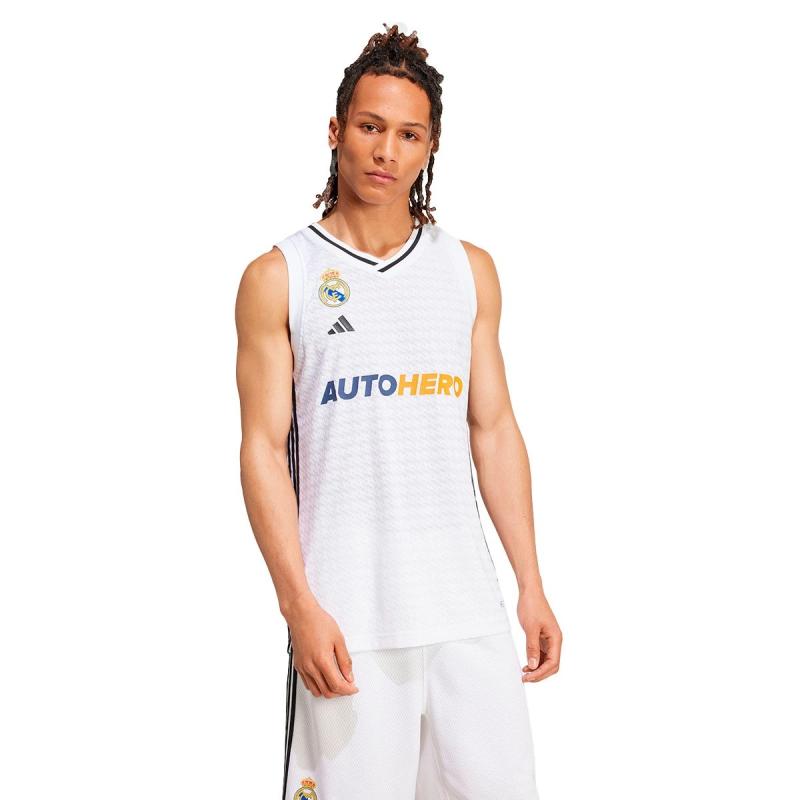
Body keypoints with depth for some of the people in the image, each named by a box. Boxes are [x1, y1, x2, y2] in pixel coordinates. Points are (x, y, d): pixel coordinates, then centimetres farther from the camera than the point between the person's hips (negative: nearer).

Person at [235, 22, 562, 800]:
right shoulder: (278, 278, 0)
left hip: (467, 608, 3)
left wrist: (532, 585, 7)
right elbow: (264, 450, -3)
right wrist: (299, 607, -11)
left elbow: (494, 431, 12)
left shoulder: (470, 269, 11)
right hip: (345, 612, -3)